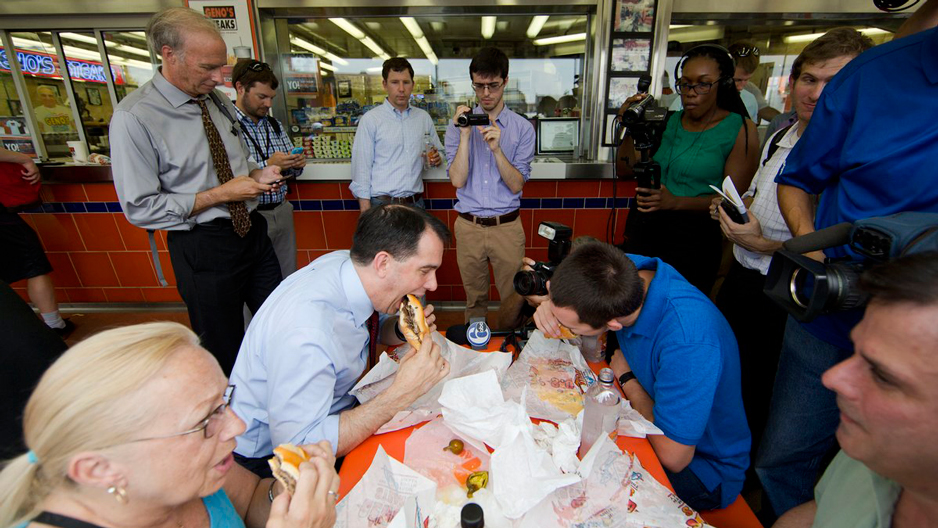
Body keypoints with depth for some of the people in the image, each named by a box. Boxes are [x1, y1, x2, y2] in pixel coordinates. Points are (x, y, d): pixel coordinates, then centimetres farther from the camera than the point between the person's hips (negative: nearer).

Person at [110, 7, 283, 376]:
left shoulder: (219, 101, 5)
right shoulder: (134, 118, -15)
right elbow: (140, 208, -16)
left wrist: (258, 175, -5)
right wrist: (221, 194, -20)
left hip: (252, 231, 7)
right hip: (202, 248, -6)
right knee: (225, 352, 11)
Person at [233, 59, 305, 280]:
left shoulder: (275, 125, 10)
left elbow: (290, 171, 18)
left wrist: (297, 164, -4)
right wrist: (267, 165, -23)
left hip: (282, 211, 6)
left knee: (289, 276, 15)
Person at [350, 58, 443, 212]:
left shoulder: (424, 117, 9)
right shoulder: (370, 119, -3)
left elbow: (440, 152, 20)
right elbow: (361, 169, -5)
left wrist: (436, 159, -4)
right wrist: (366, 214, -11)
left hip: (415, 203, 4)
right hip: (383, 204, -3)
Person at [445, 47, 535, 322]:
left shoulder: (522, 128, -1)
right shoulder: (459, 124, 1)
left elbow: (516, 185, -8)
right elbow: (457, 180, -9)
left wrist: (497, 148, -21)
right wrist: (465, 136, -18)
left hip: (507, 227, 0)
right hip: (469, 226, 1)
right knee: (475, 299, 16)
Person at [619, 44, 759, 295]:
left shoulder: (741, 130, -2)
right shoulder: (668, 121, 8)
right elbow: (626, 169, 6)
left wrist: (675, 202, -24)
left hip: (693, 236, -3)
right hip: (643, 226, 4)